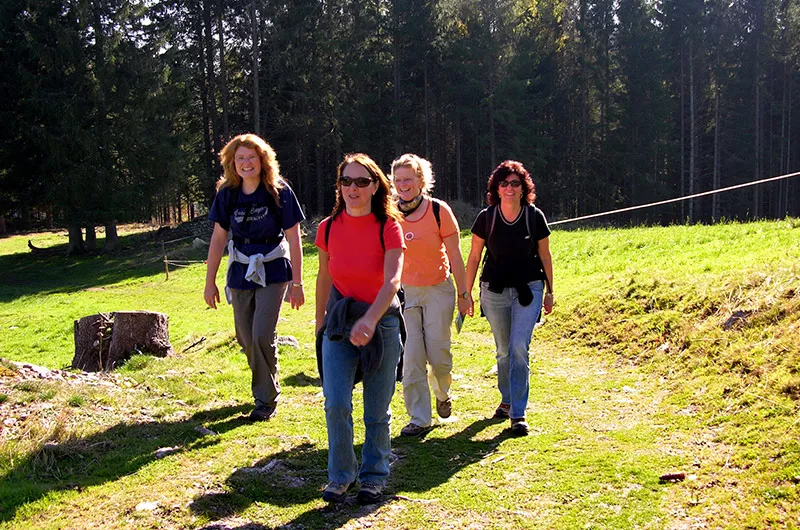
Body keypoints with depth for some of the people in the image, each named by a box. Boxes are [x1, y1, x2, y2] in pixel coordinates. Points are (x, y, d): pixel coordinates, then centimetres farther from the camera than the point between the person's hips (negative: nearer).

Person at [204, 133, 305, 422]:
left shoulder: (279, 192, -10)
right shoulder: (227, 194, -1)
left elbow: (293, 239, -7)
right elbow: (218, 238, 5)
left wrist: (297, 283, -7)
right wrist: (210, 281, 5)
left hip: (273, 273, -4)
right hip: (240, 273, 4)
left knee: (262, 336, -13)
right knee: (246, 339, 8)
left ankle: (267, 399, 4)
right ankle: (265, 386, 31)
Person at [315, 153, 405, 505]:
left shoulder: (388, 227, -11)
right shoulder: (328, 228, -2)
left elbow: (392, 280, -24)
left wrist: (369, 320, -40)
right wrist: (320, 321, 18)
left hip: (382, 321, -2)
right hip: (339, 321, 2)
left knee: (377, 410, 6)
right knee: (336, 403, -10)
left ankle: (374, 476, 25)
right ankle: (341, 475, 10)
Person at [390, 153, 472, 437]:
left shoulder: (438, 211, -10)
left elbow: (455, 256, -5)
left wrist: (463, 294, -2)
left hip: (438, 289, -2)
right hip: (404, 291, 2)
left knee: (438, 353, 0)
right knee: (412, 357, -3)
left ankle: (442, 393, 33)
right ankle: (419, 418, 8)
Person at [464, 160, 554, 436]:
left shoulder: (535, 217, -5)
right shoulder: (486, 217, -4)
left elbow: (545, 256, 5)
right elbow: (474, 257, 3)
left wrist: (549, 292, 9)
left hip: (528, 289, -2)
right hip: (494, 291, 2)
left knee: (519, 348, -13)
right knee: (504, 351, 13)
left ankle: (518, 413, -7)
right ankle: (507, 400, 35)